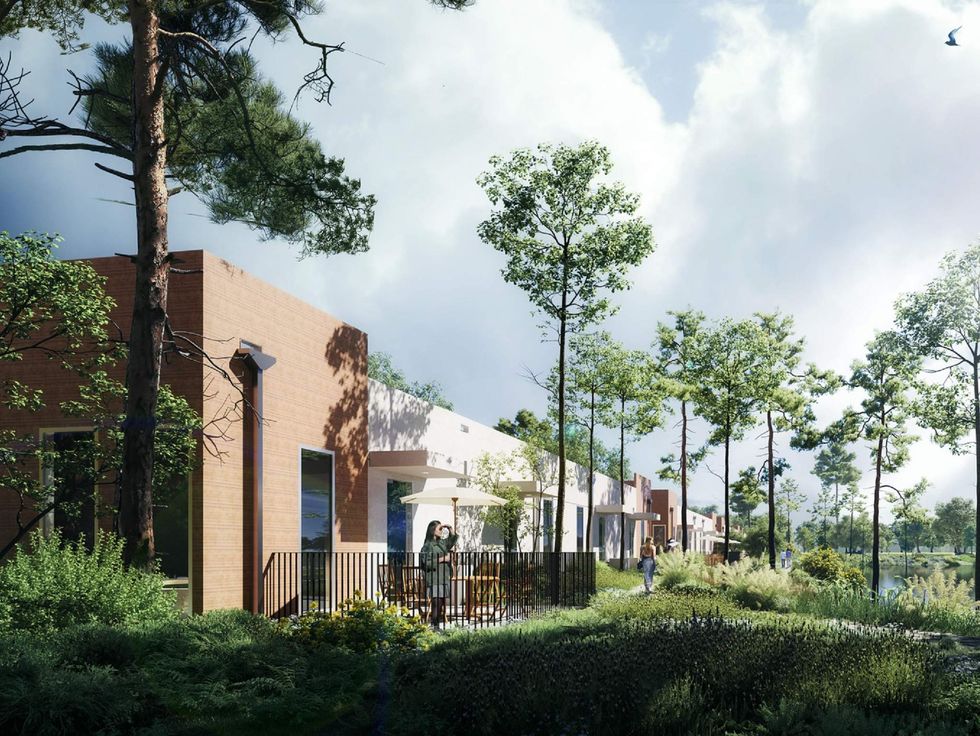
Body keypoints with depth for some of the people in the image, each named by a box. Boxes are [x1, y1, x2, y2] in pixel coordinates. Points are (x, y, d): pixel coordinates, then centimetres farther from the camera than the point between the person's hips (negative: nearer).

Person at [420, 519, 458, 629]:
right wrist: (441, 559, -12)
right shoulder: (428, 545, -6)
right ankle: (434, 626, -9)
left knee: (442, 604, 4)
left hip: (444, 578, 7)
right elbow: (425, 563, -14)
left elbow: (452, 542, 35)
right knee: (436, 603, -12)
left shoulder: (442, 543, 15)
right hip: (434, 579, -7)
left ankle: (437, 626, 7)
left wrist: (451, 531, 18)